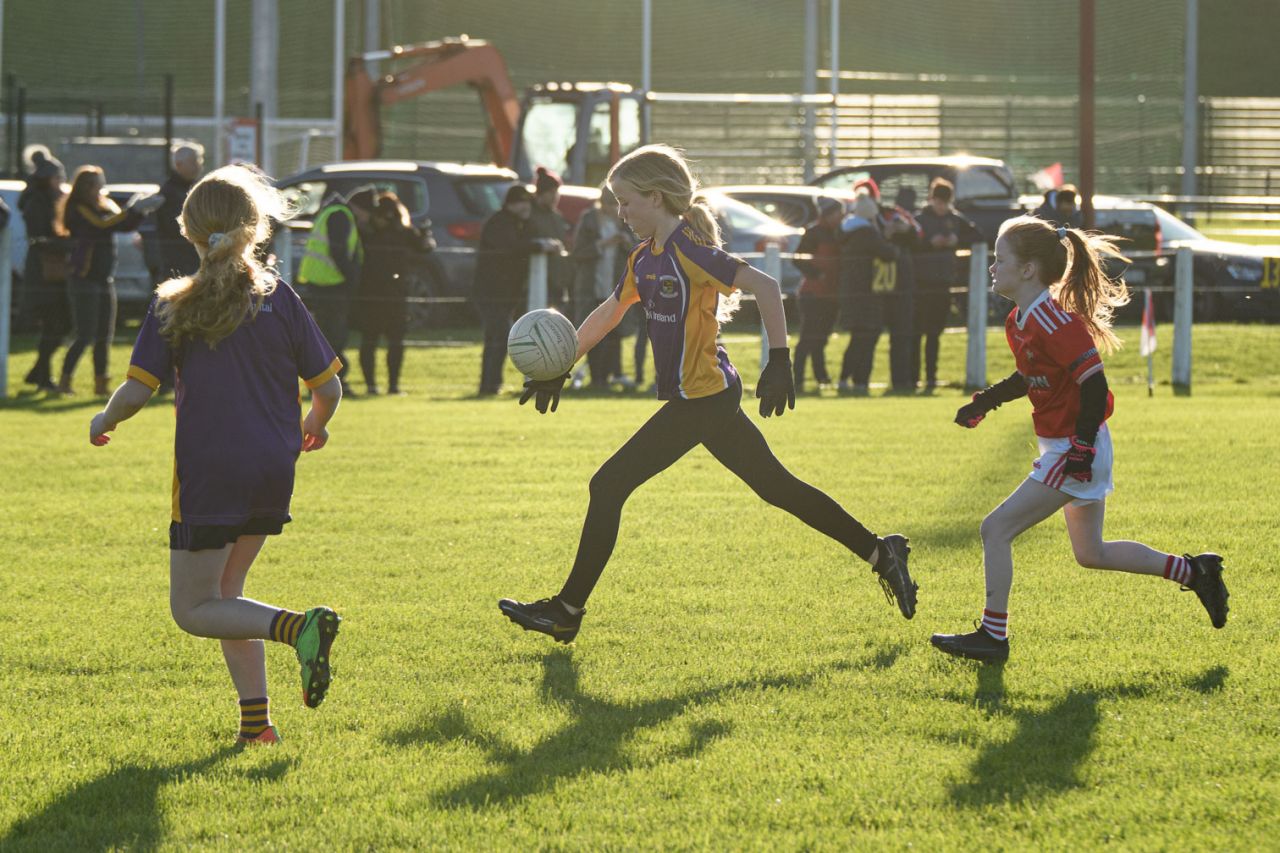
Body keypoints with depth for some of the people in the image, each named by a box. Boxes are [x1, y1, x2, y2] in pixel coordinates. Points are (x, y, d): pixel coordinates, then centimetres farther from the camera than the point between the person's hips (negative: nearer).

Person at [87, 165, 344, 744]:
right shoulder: (279, 300, 1)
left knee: (193, 609, 4)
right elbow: (328, 387, 3)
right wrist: (315, 425, 26)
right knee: (224, 591, 20)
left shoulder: (173, 308, -5)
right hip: (273, 470, 4)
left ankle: (298, 627, -22)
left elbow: (137, 391, -10)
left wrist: (103, 423, 12)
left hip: (209, 474, -4)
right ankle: (255, 717, 8)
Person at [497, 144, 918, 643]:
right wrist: (557, 372, 22)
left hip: (700, 400, -10)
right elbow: (607, 315, 23)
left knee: (609, 487, -7)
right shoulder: (645, 258, 12)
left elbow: (764, 287, -21)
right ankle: (880, 553, 18)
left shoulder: (688, 249, -16)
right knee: (777, 487, 14)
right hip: (710, 397, 10)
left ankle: (568, 610, -1)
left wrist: (780, 361, -23)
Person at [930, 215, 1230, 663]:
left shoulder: (1054, 322, -22)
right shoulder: (1019, 322, 7)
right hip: (1070, 450, 10)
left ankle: (992, 637, -2)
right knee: (1091, 553, 19)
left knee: (996, 529, -8)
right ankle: (1195, 572, 26)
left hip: (1073, 452, -10)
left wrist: (1082, 446, -25)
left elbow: (1095, 384, -23)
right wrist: (985, 401, 14)